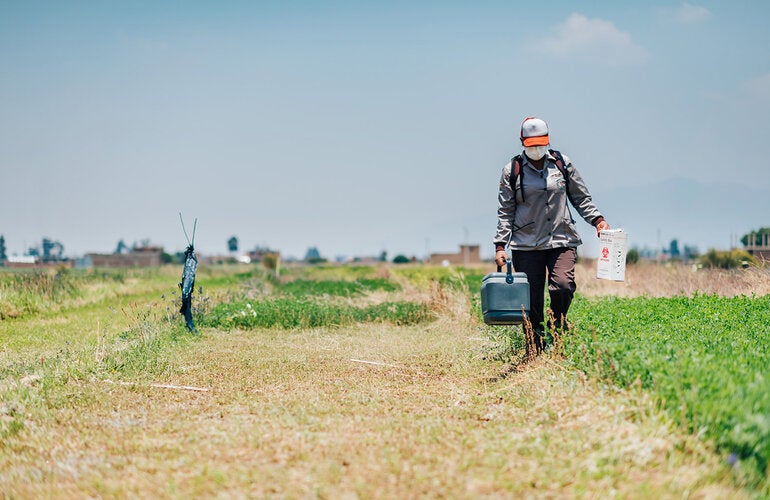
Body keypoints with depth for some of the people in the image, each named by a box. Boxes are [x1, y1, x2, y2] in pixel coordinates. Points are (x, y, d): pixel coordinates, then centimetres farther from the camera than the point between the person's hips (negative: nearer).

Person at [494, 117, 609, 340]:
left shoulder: (561, 163, 8)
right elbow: (505, 211, 6)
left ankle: (558, 328, 5)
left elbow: (581, 198, 16)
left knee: (563, 285, -20)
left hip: (562, 240, 1)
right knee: (531, 299, -1)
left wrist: (597, 220, 2)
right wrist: (500, 246, 0)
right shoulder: (512, 170, 5)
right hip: (526, 245, 0)